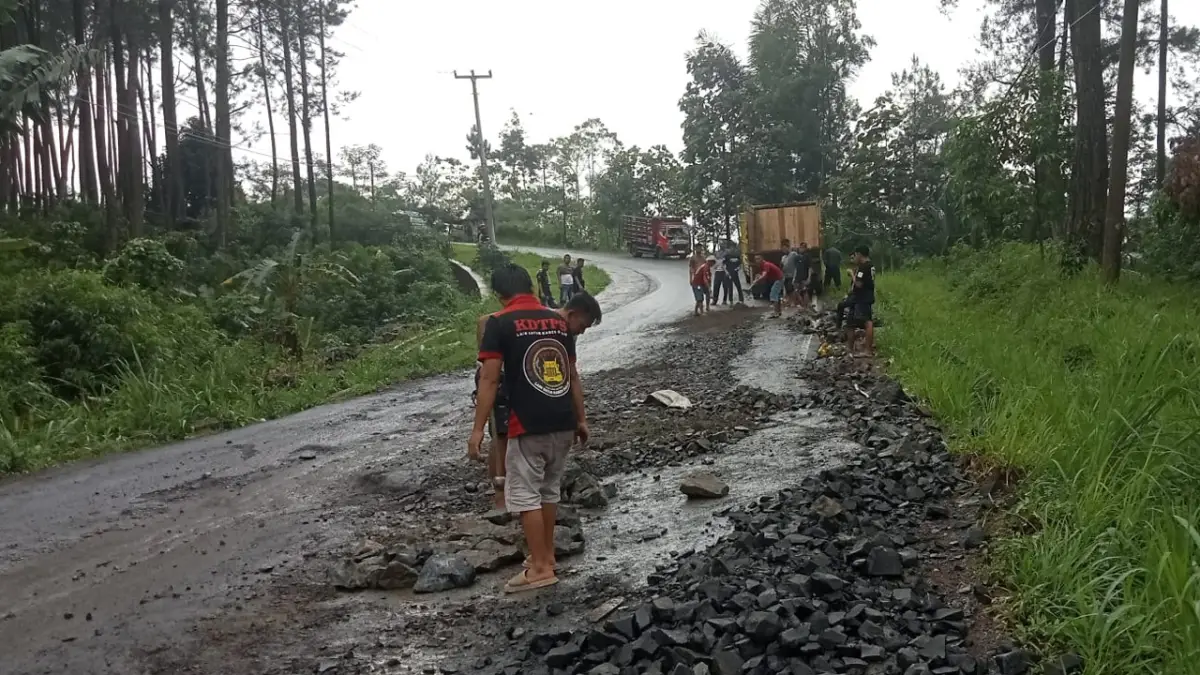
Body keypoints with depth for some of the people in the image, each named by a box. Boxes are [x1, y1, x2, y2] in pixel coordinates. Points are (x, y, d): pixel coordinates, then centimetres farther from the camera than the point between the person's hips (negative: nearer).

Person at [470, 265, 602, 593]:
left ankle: (540, 567, 3)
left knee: (525, 494, 2)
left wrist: (478, 428, -10)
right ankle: (547, 555, 26)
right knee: (550, 489, 17)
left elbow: (490, 379, -12)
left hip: (528, 425, -6)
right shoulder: (559, 322, 9)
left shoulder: (498, 323, -7)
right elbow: (572, 375, 13)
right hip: (563, 423, 6)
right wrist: (581, 419, 21)